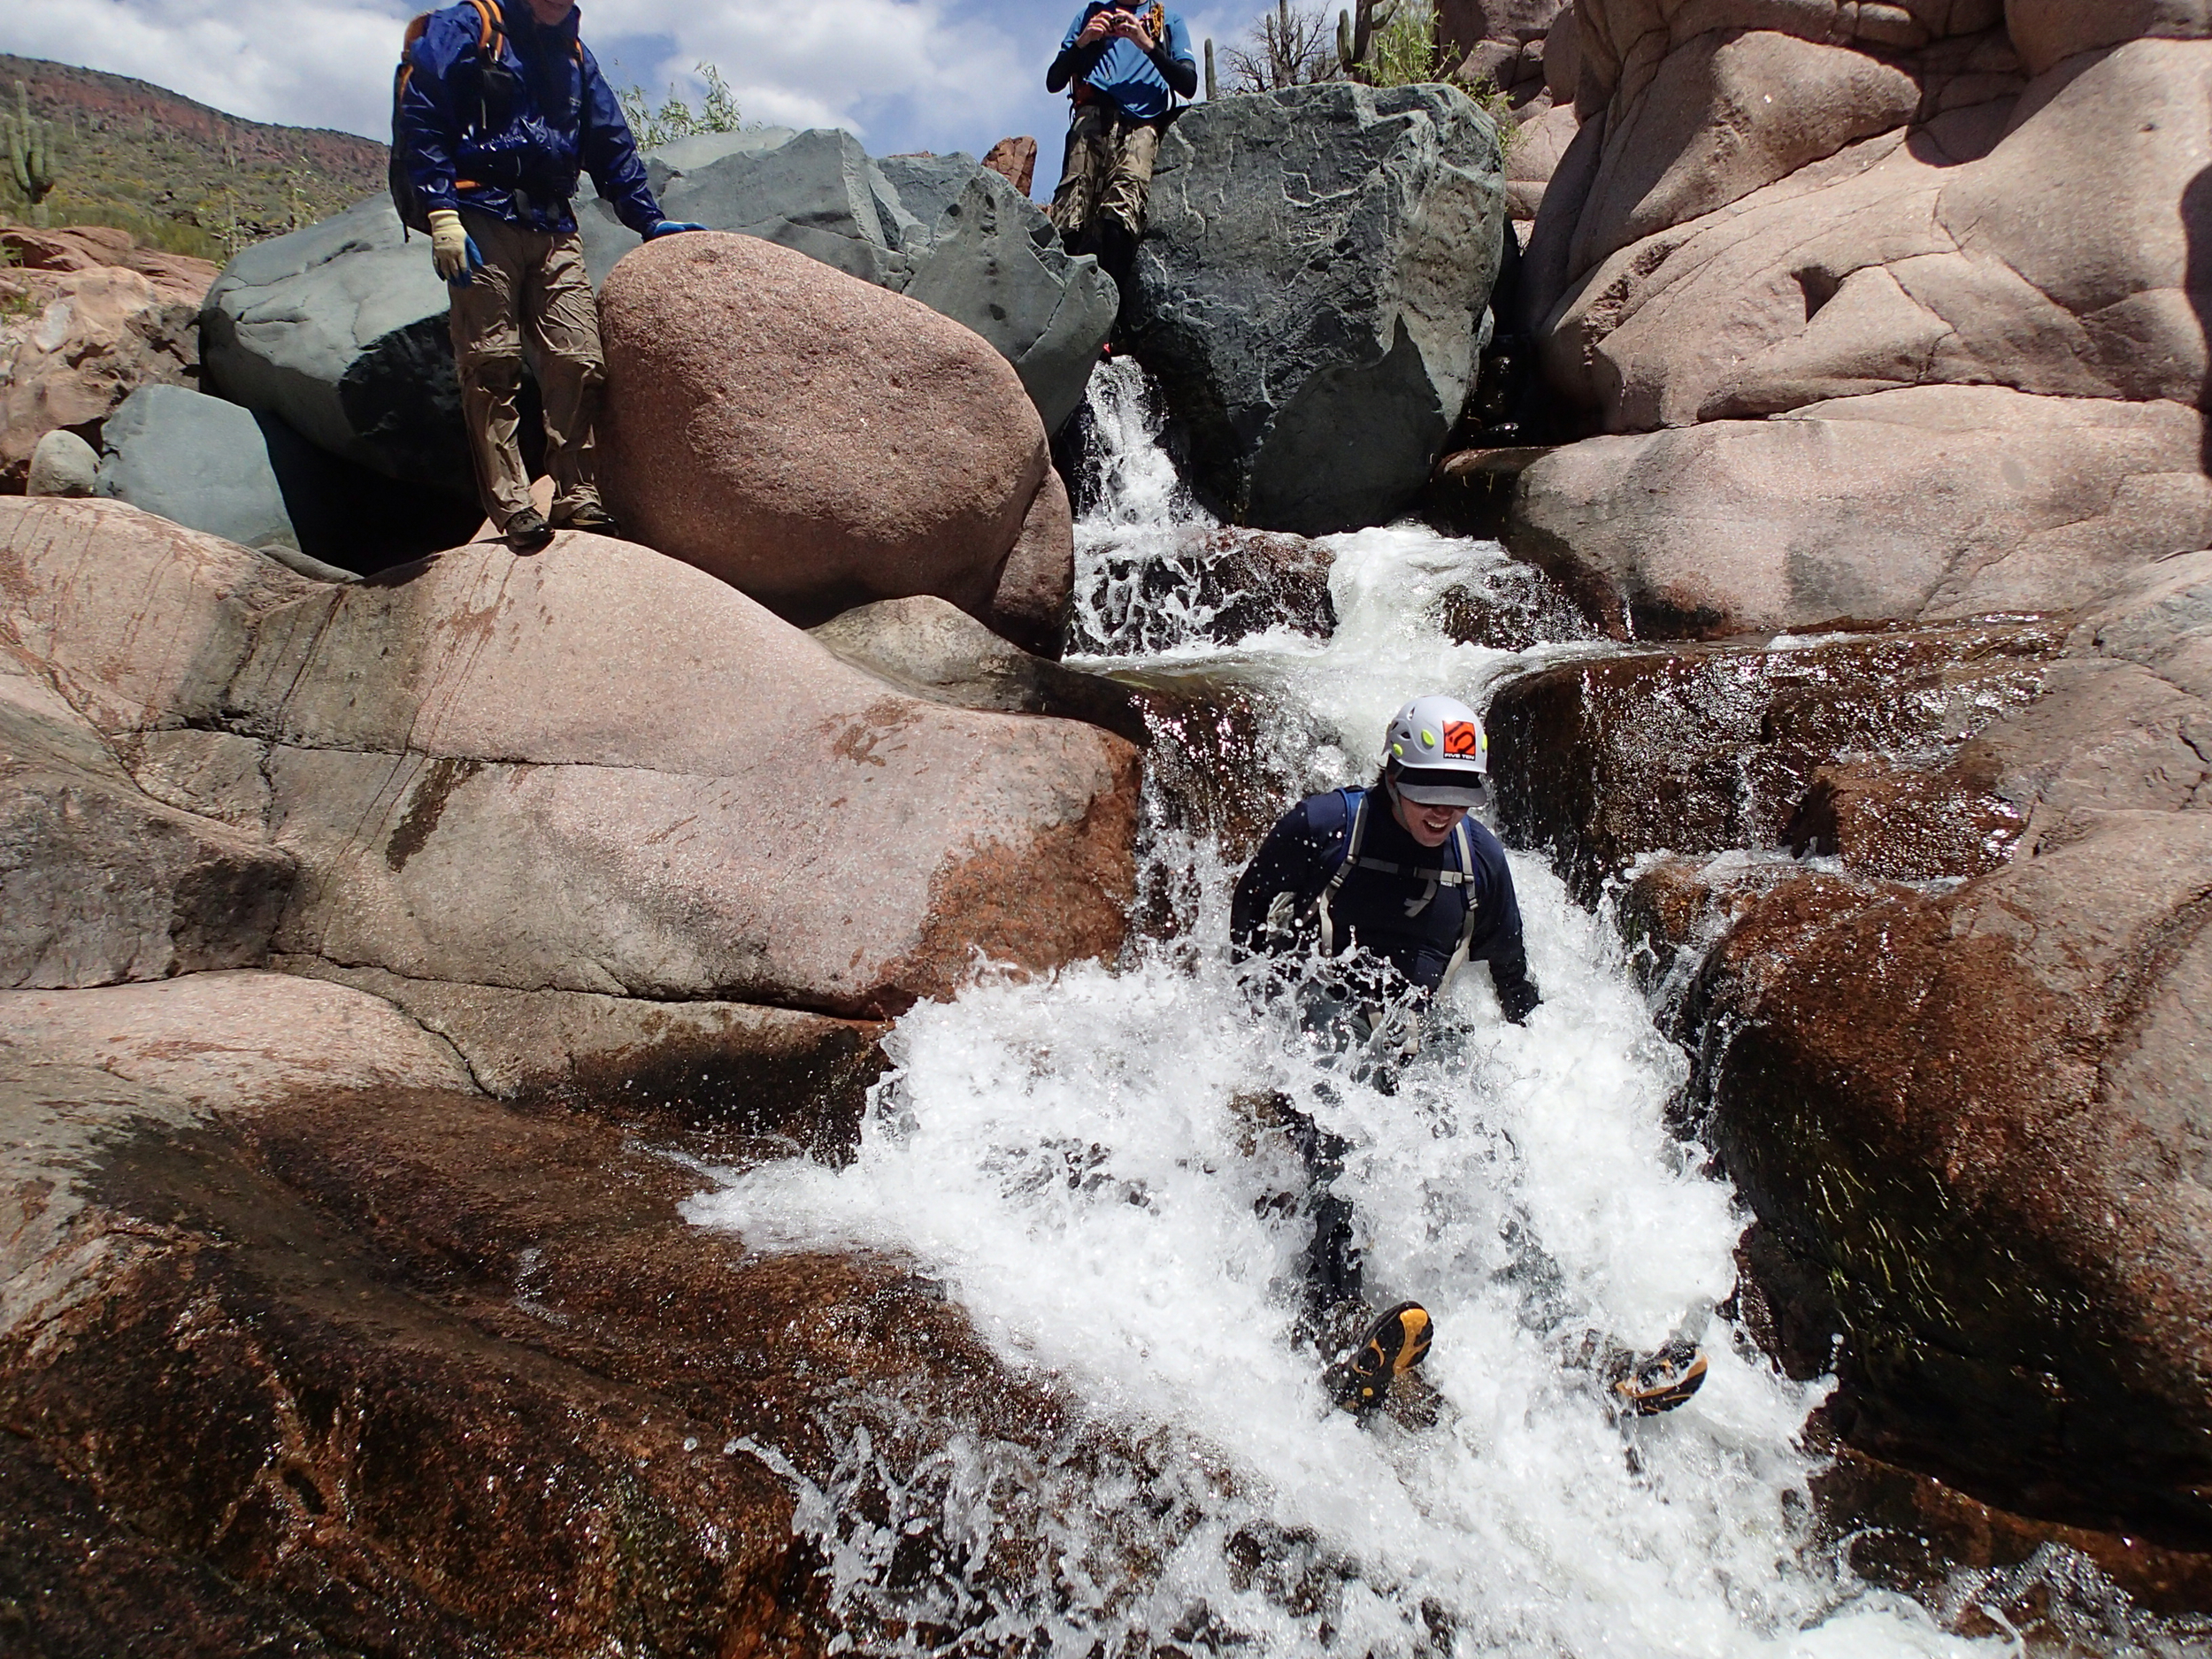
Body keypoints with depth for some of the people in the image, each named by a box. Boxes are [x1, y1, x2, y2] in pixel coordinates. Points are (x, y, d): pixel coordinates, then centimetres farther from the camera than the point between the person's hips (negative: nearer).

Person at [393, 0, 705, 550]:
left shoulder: (575, 57, 24)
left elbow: (612, 147, 25)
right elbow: (419, 118, -4)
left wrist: (649, 220, 13)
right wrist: (441, 212, -15)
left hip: (554, 229, 5)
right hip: (483, 221, -5)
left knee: (579, 361, -7)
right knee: (492, 365, -9)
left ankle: (577, 498, -1)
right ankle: (511, 506, -9)